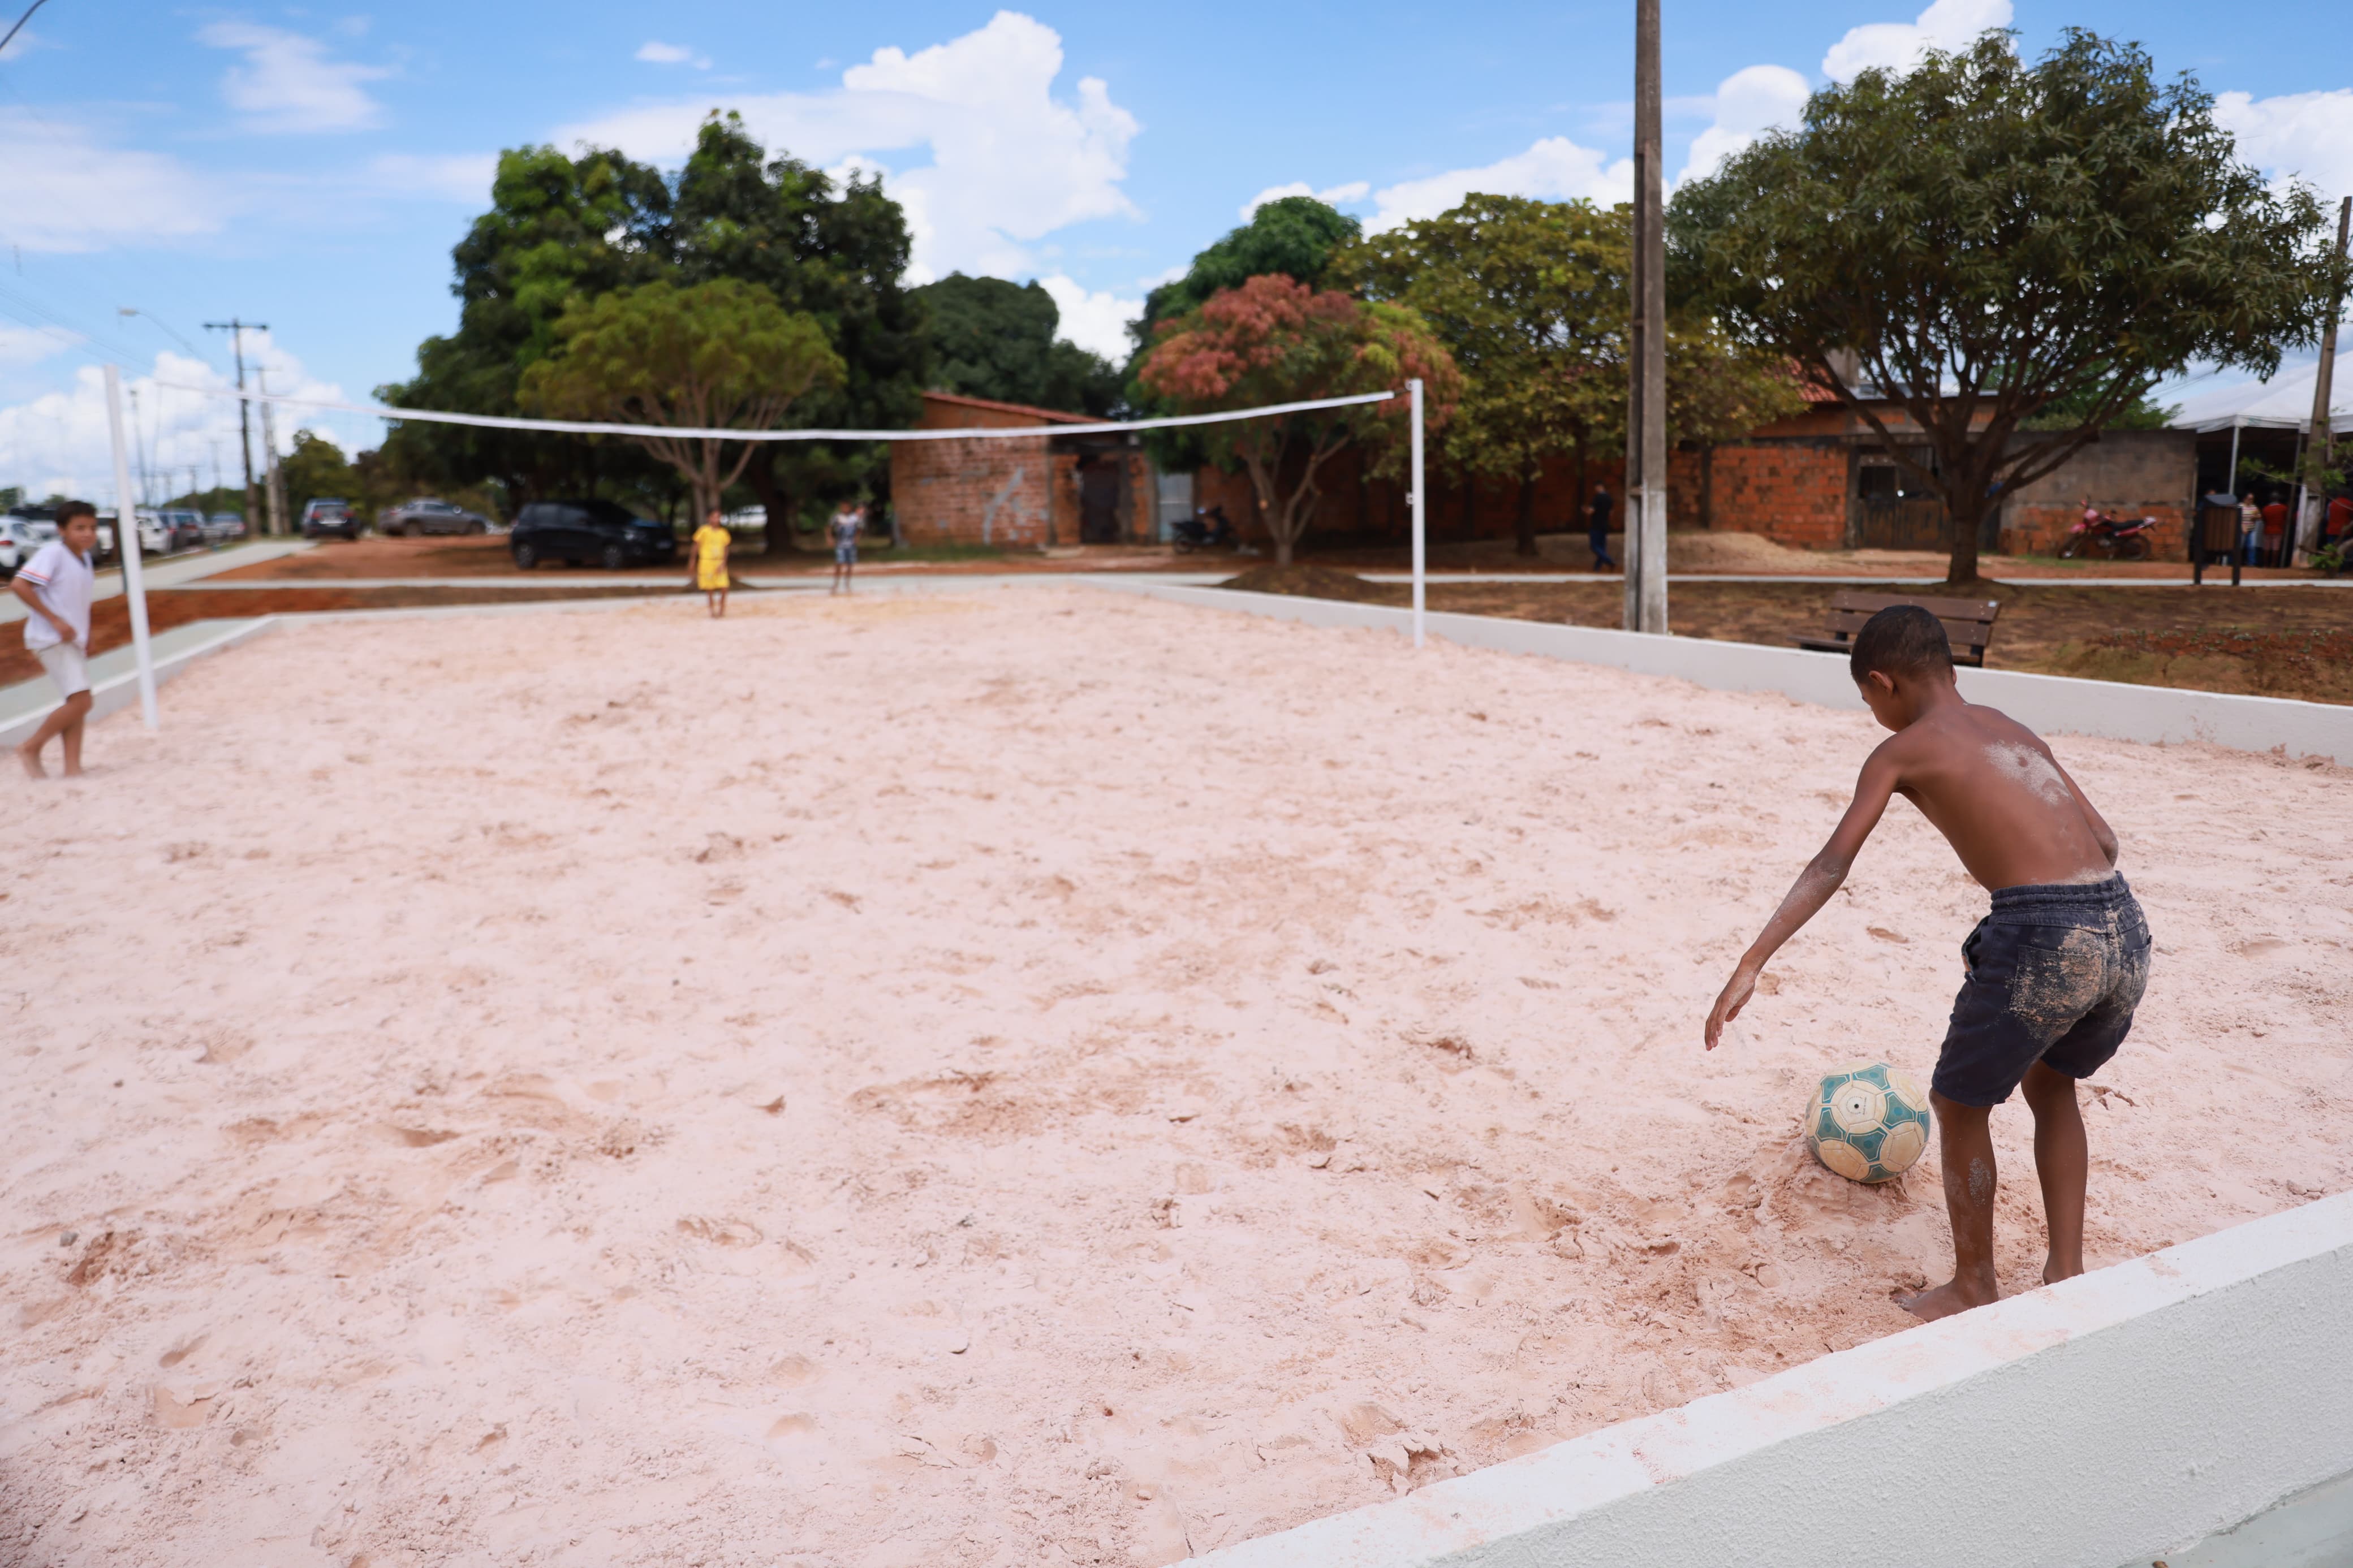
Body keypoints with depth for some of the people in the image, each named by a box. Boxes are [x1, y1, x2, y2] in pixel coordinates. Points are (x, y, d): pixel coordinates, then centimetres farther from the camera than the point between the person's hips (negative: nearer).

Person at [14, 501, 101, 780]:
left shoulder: (84, 558, 11)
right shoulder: (53, 553, -14)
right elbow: (20, 585, -21)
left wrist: (85, 636, 16)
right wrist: (56, 621, -23)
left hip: (72, 640, 9)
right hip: (52, 640, -9)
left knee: (77, 704, 6)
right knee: (80, 702, -15)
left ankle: (73, 769, 8)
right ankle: (31, 749, 1)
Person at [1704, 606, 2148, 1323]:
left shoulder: (1902, 751, 4)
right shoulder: (2017, 733, 23)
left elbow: (1831, 865, -7)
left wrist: (1751, 964, -11)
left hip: (2043, 939, -7)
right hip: (2125, 930, 7)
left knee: (1959, 1106, 17)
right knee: (2050, 1085, 31)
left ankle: (1973, 1290, 28)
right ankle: (2067, 1274, 34)